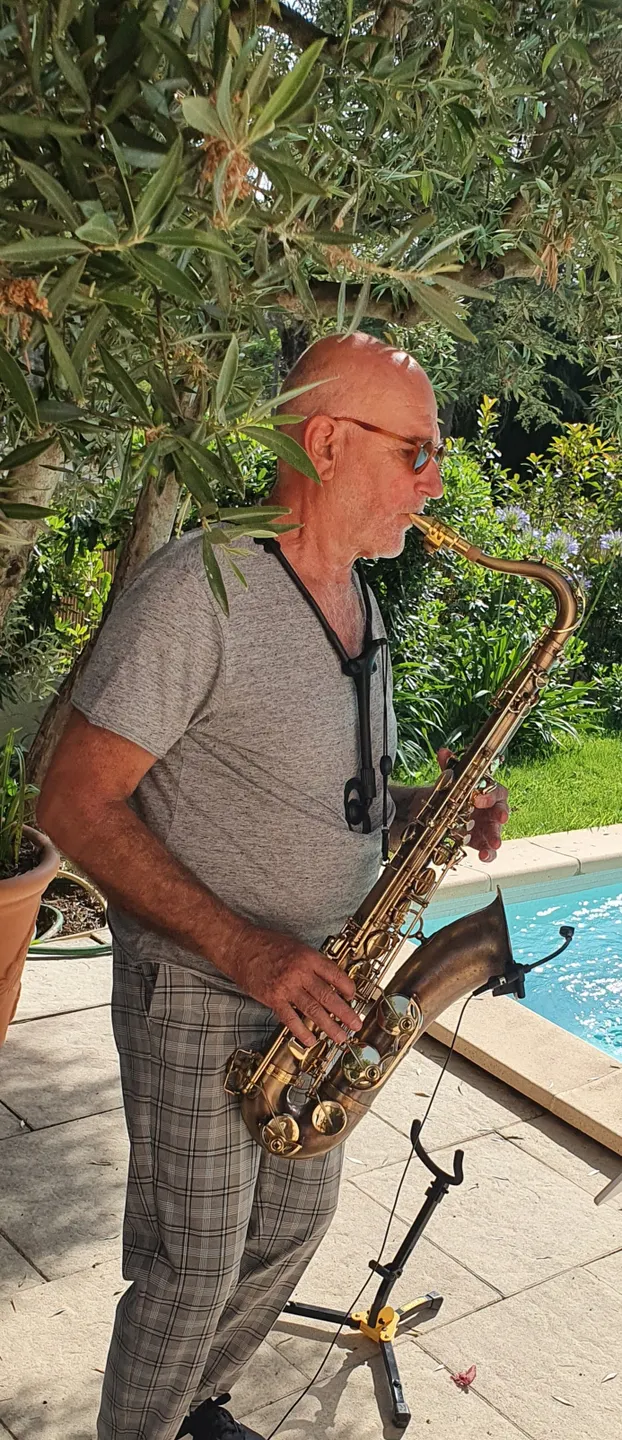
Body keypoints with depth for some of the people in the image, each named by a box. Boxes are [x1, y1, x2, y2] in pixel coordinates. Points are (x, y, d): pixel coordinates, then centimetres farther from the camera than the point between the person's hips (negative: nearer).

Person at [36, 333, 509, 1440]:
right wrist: (241, 949, -27)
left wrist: (422, 807, -3)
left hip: (315, 988, 8)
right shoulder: (197, 591, -21)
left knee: (296, 1223, 22)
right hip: (197, 995, -8)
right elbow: (74, 802, -22)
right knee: (192, 1272, 6)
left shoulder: (360, 601, 7)